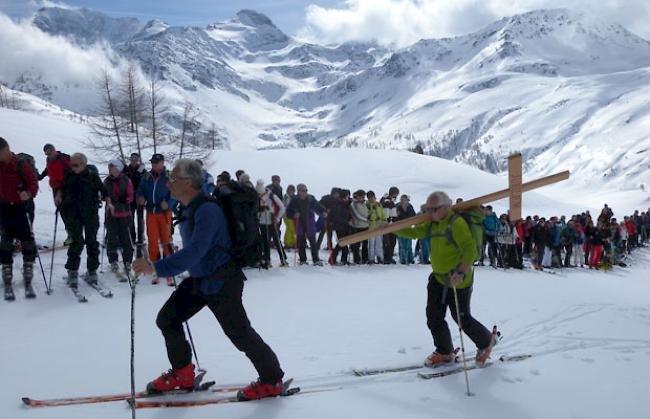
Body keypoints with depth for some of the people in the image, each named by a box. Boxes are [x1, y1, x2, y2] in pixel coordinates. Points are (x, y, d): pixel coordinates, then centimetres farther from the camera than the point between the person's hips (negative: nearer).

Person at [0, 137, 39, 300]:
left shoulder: (21, 164, -7)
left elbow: (33, 182, -8)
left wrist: (29, 194, -27)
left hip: (20, 207, -2)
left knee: (28, 243, -4)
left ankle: (28, 283, 3)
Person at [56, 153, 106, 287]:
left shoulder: (93, 177, 0)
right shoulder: (69, 176, 6)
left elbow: (103, 192, 5)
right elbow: (62, 188, 24)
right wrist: (59, 194, 6)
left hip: (91, 213, 0)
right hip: (74, 214, 0)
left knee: (92, 241, 3)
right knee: (77, 241, -10)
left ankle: (92, 271, 14)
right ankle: (72, 271, -2)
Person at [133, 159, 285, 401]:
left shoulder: (207, 210, -26)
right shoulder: (190, 207, 5)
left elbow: (195, 252, -37)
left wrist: (157, 268, -42)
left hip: (221, 282, -9)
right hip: (199, 279, 9)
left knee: (239, 333, 0)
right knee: (167, 319, 8)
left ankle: (272, 381, 18)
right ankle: (182, 374, 24)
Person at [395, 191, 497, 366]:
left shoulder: (456, 223, -21)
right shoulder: (433, 224, 6)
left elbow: (471, 250, -27)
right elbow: (414, 232, 10)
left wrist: (461, 272, -39)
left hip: (458, 281, -8)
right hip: (438, 278, 8)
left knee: (462, 319, 6)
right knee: (434, 318, 8)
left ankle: (487, 341, 33)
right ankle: (444, 352, 27)